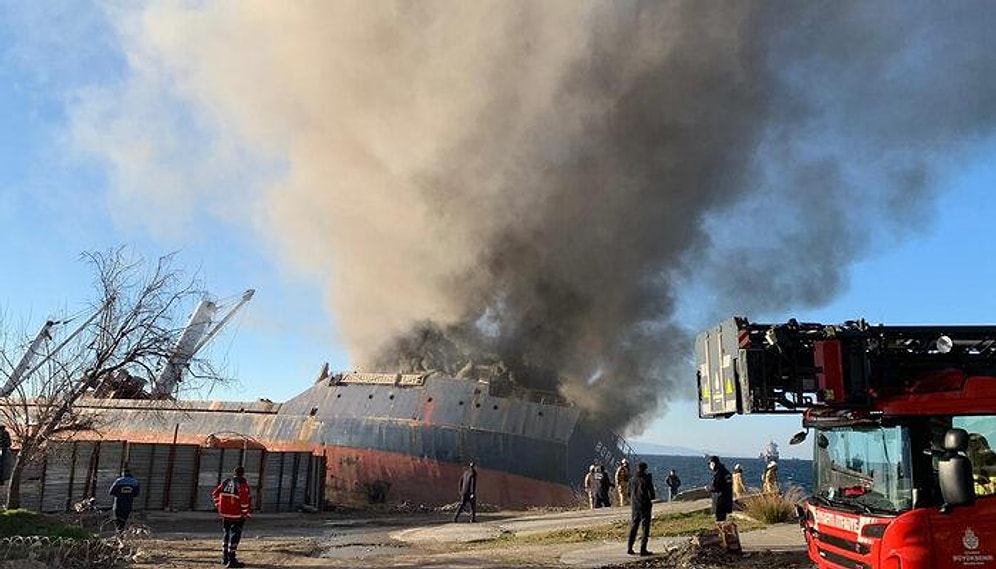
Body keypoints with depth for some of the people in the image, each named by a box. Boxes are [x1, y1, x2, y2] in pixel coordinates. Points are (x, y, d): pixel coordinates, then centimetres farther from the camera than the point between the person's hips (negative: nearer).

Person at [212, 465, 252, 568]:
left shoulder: (226, 481, 10)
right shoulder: (242, 483, -11)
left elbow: (215, 493, 14)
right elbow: (244, 498, -21)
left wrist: (219, 506, 19)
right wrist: (246, 512, -12)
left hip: (225, 513, 7)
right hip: (237, 514, -7)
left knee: (227, 534, 19)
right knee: (235, 535, -3)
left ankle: (225, 557, 28)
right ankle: (231, 560, -5)